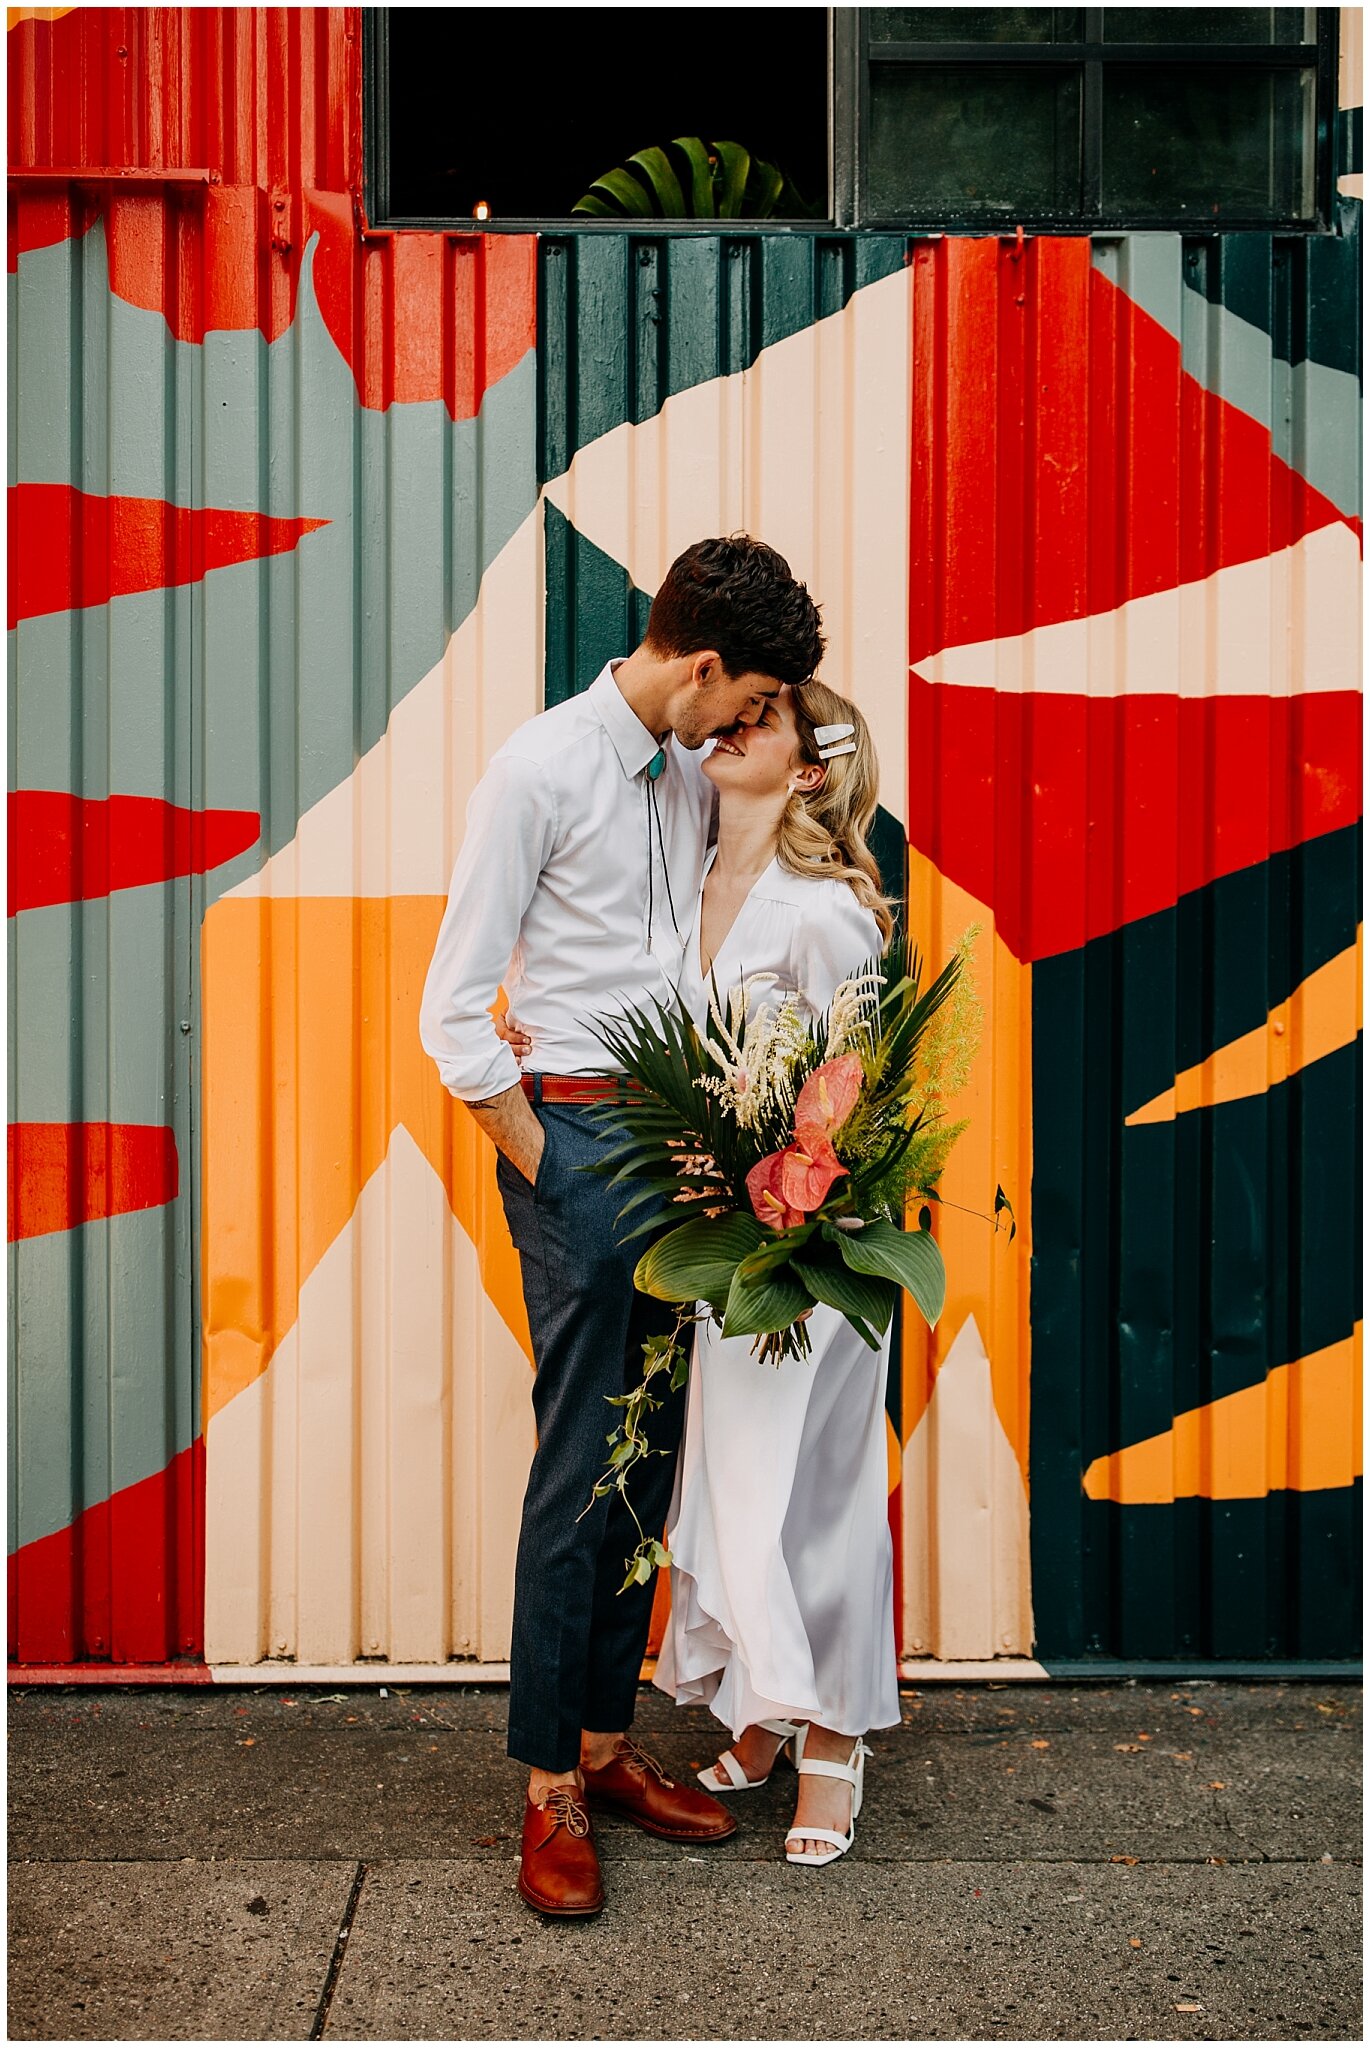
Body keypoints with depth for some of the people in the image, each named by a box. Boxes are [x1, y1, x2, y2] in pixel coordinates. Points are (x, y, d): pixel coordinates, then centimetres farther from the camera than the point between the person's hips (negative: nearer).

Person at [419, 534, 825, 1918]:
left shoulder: (691, 778, 12)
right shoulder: (540, 770, -10)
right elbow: (452, 1012, -10)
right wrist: (545, 1169, -9)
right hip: (577, 1134, -7)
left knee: (649, 1457, 10)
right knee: (579, 1467, -4)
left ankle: (606, 1745, 21)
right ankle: (550, 1792, 6)